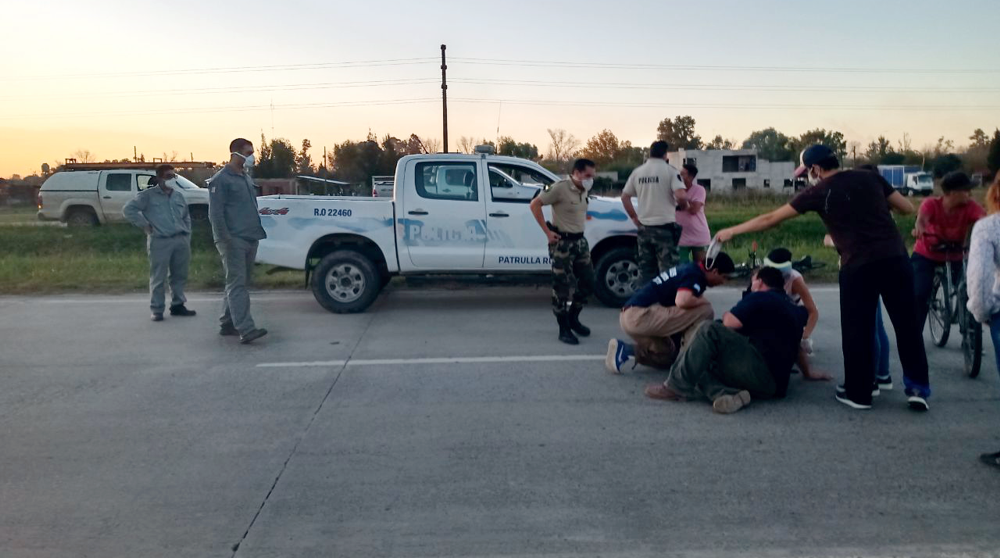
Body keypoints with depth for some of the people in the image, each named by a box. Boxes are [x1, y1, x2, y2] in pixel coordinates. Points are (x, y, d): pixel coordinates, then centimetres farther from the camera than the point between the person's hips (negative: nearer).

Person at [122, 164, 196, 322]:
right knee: (158, 278, -3)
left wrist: (187, 237, 17)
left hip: (181, 240, 5)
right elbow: (128, 209, -4)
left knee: (180, 275, 9)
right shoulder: (148, 195, 0)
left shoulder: (178, 196, 18)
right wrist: (144, 225, -6)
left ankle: (178, 305, 21)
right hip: (160, 242, -5)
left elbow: (186, 218, 26)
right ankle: (157, 310, 3)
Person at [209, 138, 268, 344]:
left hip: (250, 239, 9)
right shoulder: (221, 180, -6)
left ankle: (228, 324, 21)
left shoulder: (246, 178, 20)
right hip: (233, 240, -9)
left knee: (240, 283, 12)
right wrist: (225, 238, -17)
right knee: (237, 284, -11)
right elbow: (215, 213, -11)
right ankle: (246, 330, -18)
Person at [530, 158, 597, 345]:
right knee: (563, 287, -3)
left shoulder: (584, 191, 8)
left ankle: (573, 318, 30)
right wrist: (547, 231, -16)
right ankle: (564, 330, 6)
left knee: (588, 282, 11)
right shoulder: (560, 188, -16)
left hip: (580, 241, 8)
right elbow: (535, 204, -16)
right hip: (562, 242, -8)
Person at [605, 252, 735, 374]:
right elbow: (682, 301, -28)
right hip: (641, 315, -10)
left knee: (668, 357, 27)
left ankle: (625, 351, 12)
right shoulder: (695, 275, -9)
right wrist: (702, 301, -6)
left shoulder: (689, 269, 21)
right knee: (704, 310, -12)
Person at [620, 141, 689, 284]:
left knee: (646, 269, 11)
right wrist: (681, 206, 3)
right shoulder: (670, 171, -7)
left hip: (644, 227, 5)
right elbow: (681, 196, -18)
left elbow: (624, 197, 10)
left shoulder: (637, 172, 7)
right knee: (667, 269, -2)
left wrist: (634, 218, 14)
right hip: (665, 226, -5)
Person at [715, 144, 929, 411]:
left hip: (859, 265, -4)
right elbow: (907, 207, 14)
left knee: (857, 331, 9)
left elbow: (771, 219, 7)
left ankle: (858, 392, 18)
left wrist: (732, 231, 15)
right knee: (907, 325, 11)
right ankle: (918, 389, 15)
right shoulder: (870, 177, 11)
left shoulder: (819, 192, 3)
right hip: (895, 258, 4)